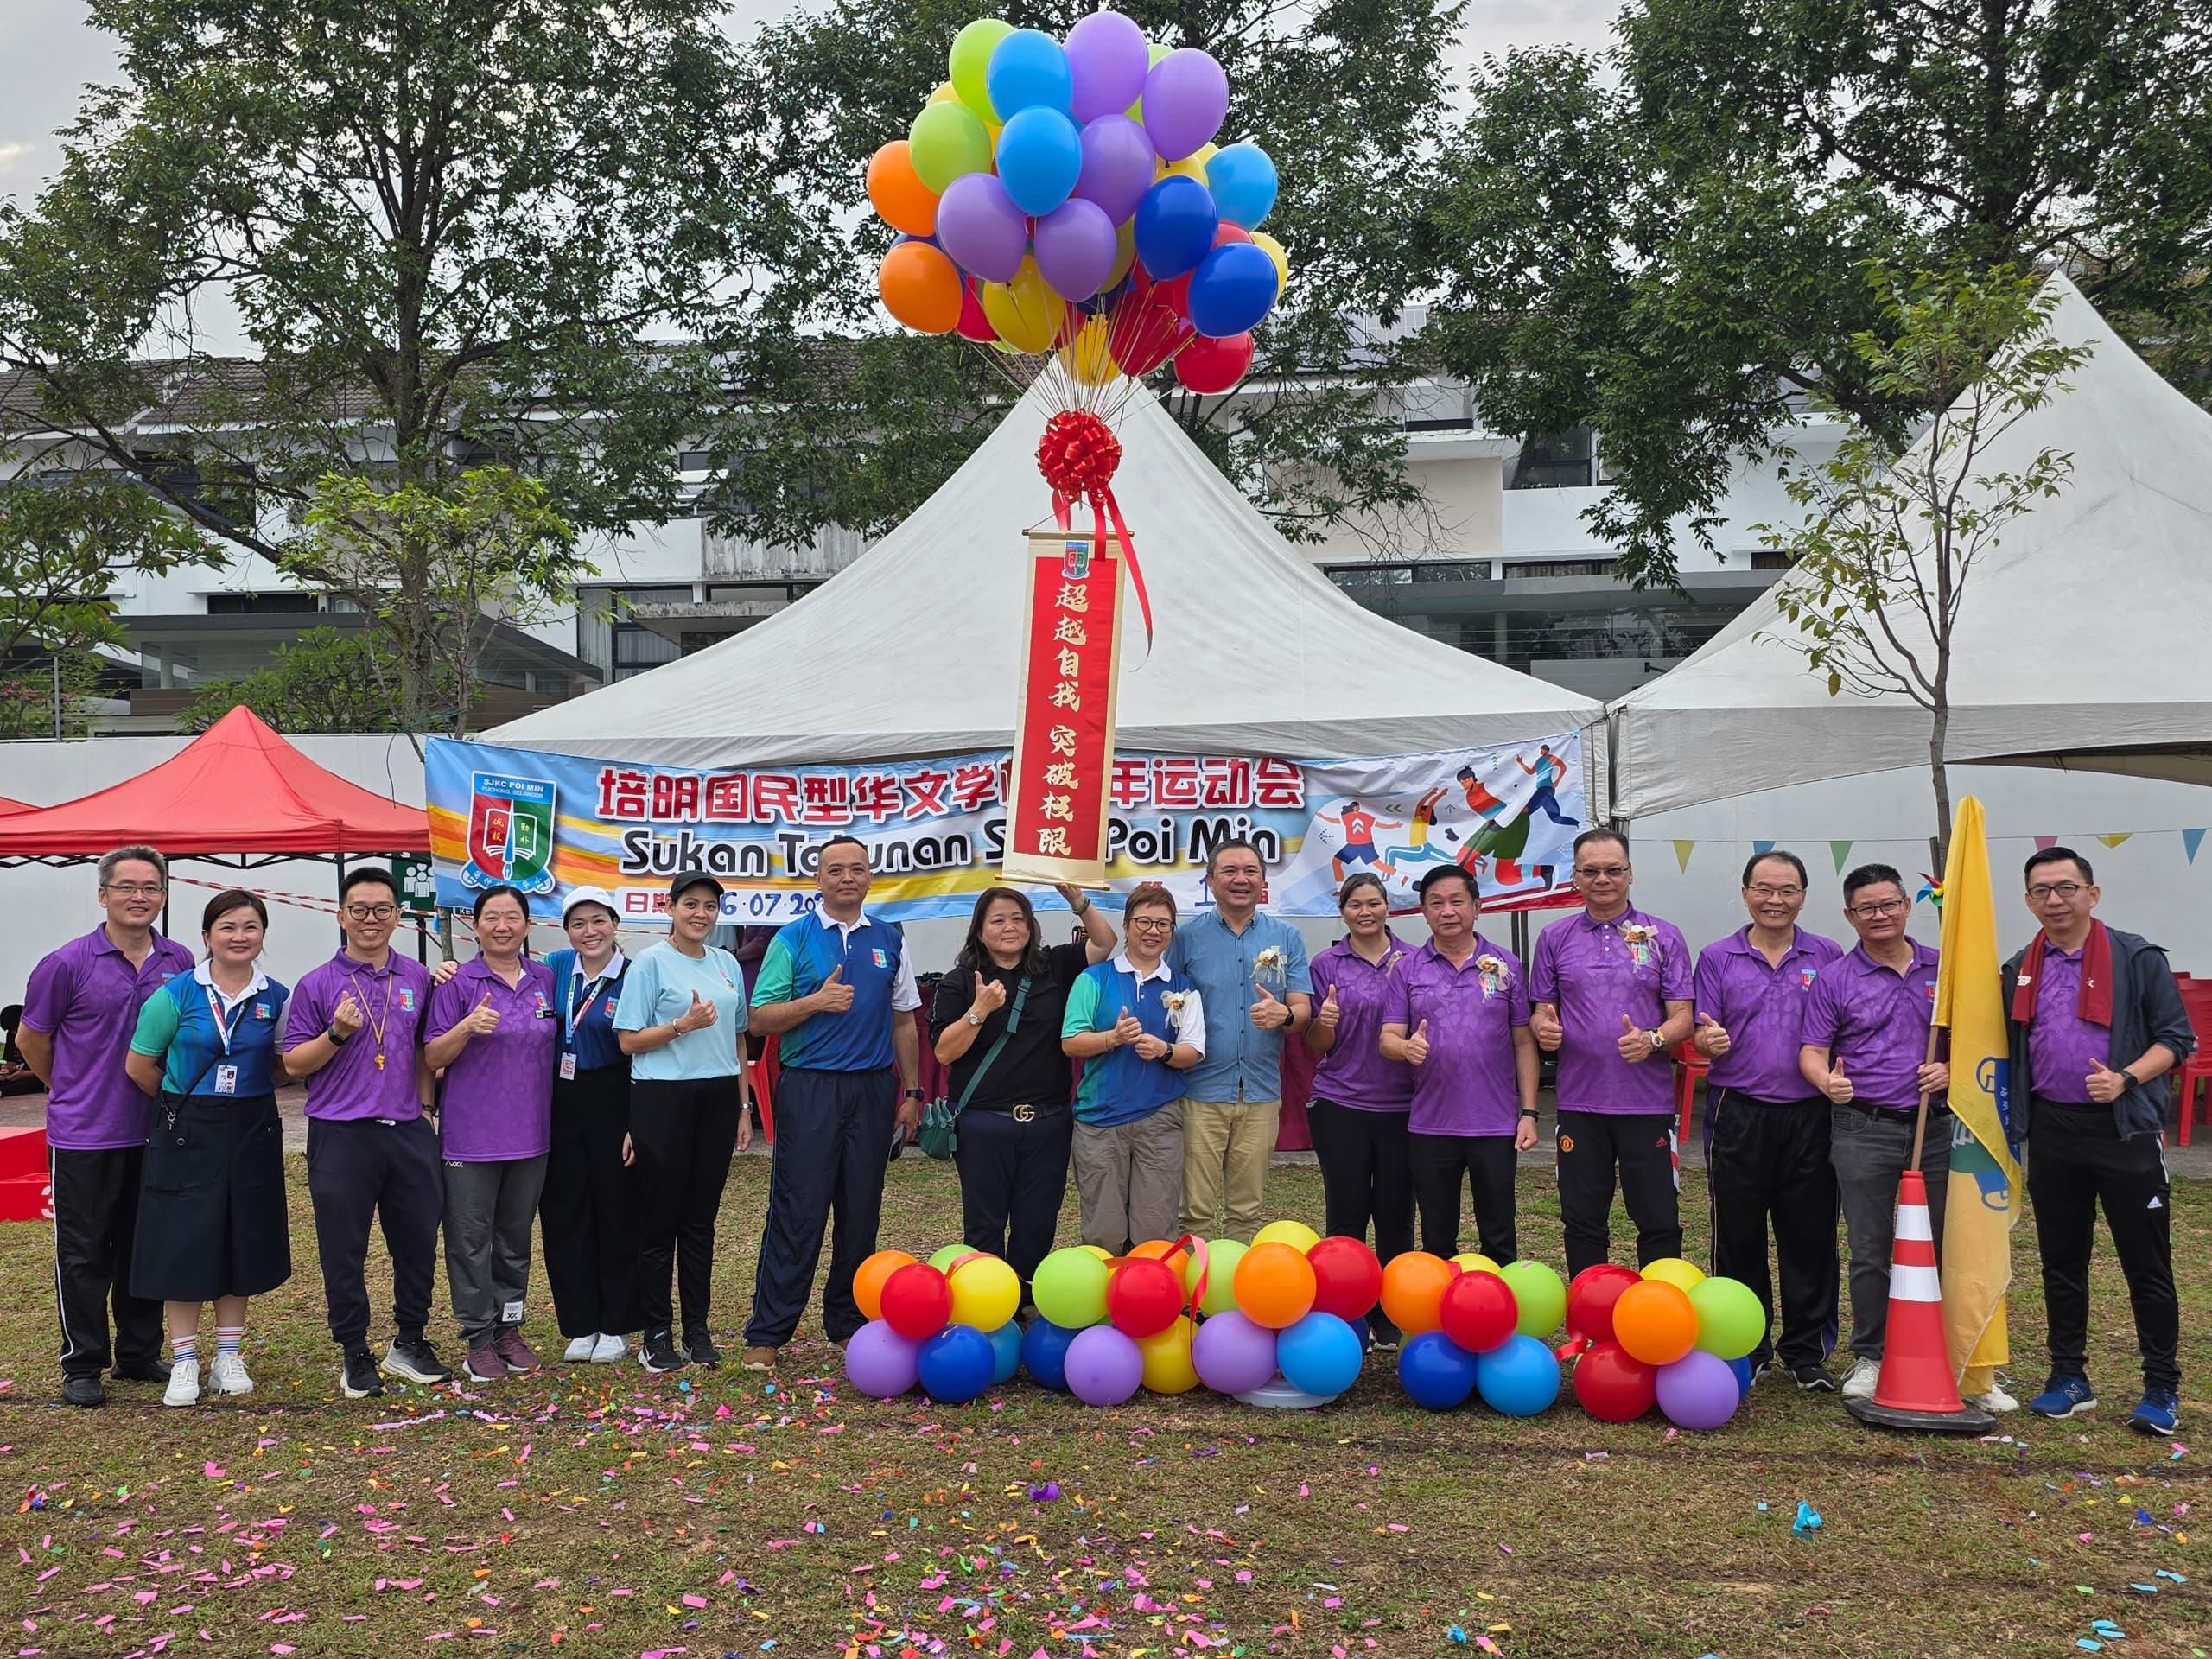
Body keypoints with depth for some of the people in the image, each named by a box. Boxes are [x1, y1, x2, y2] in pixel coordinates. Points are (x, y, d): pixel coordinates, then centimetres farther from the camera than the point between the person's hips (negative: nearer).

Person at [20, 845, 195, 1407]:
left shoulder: (180, 963, 2)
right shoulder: (68, 963, -9)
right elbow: (31, 1039, 3)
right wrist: (71, 1090, 11)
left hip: (154, 1132, 4)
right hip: (83, 1134, -4)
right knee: (83, 1253, 4)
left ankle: (140, 1354, 25)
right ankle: (82, 1366, 15)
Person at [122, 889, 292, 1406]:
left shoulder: (276, 998, 1)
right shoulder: (177, 993, -7)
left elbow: (286, 1066, 12)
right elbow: (140, 1065, -1)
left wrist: (244, 1091, 2)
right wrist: (185, 1102, 6)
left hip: (252, 1132, 2)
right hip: (186, 1132, -2)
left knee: (243, 1242, 9)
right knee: (184, 1242, 0)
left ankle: (228, 1356, 21)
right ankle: (184, 1362, 11)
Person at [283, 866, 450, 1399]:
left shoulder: (418, 979, 8)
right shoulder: (317, 985, -1)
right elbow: (294, 1063, -1)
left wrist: (425, 1101, 9)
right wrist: (338, 1033, -16)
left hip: (409, 1131, 3)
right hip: (342, 1136, -3)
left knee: (418, 1241, 11)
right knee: (344, 1251, 5)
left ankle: (410, 1342, 28)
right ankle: (354, 1354, 19)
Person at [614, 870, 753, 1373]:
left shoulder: (727, 963, 12)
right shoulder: (651, 962, -4)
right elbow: (629, 1041, -5)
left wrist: (743, 1107, 15)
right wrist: (683, 1025, -18)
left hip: (717, 1099, 5)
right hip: (663, 1100, -5)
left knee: (701, 1219, 9)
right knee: (660, 1220, 1)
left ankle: (698, 1329, 16)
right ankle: (656, 1333, 10)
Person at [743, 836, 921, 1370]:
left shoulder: (889, 941, 11)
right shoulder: (793, 939, 0)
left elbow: (903, 1022, 15)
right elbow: (761, 1018, -3)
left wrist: (912, 1091, 10)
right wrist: (817, 1001, -17)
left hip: (871, 1090, 3)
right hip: (809, 1089, -3)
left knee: (861, 1214, 9)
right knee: (796, 1213, -4)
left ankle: (849, 1321, 21)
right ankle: (766, 1333, 3)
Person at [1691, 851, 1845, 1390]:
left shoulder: (1828, 957, 7)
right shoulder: (1717, 958, 6)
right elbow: (1702, 1035, 2)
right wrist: (1708, 1040, -21)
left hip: (1809, 1117, 0)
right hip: (1738, 1116, 0)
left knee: (1810, 1235, 5)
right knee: (1738, 1236, 6)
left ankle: (1806, 1351, 17)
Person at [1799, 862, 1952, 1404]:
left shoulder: (1943, 968, 8)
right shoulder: (1835, 979, 2)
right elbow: (1812, 1051, -1)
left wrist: (1950, 1069, -7)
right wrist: (1827, 1082, -22)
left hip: (1936, 1125, 2)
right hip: (1864, 1130, -2)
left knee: (1942, 1247, 5)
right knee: (1869, 1251, 2)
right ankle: (1869, 1358, 12)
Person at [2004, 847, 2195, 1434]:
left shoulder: (2137, 958, -3)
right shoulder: (2019, 971, 11)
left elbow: (2176, 1037, -4)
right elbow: (2010, 1053, 18)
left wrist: (2126, 1079, -19)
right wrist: (2013, 1125, 7)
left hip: (2124, 1128, -4)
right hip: (2052, 1131, 4)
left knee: (2147, 1265, 1)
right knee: (2061, 1262, 11)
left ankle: (2162, 1390, 10)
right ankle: (2069, 1378, 21)